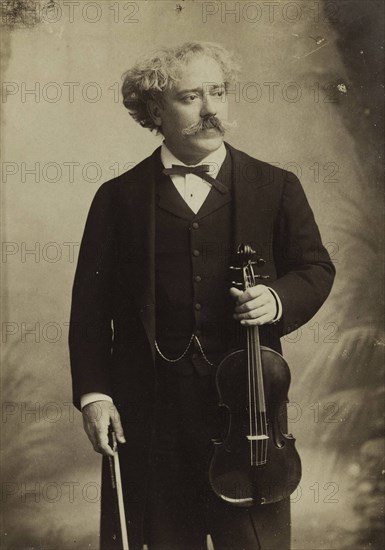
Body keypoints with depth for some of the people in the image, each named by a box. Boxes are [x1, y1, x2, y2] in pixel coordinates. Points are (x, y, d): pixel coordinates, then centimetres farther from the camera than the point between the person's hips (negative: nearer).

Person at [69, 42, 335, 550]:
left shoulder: (276, 188, 6)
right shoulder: (119, 198, 5)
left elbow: (316, 268, 12)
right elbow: (91, 304, 4)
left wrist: (279, 298, -10)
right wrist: (93, 393, -4)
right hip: (151, 410, 0)